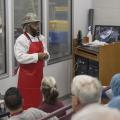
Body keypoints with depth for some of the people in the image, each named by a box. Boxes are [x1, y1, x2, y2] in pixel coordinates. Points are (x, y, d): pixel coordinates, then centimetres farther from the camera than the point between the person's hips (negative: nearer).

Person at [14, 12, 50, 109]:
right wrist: (37, 56, -26)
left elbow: (45, 52, 19)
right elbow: (20, 57, -25)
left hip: (38, 74, 7)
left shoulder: (41, 38, 10)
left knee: (37, 99, 16)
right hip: (27, 76, -7)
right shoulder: (21, 40, -15)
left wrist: (45, 55, -6)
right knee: (27, 102, -3)